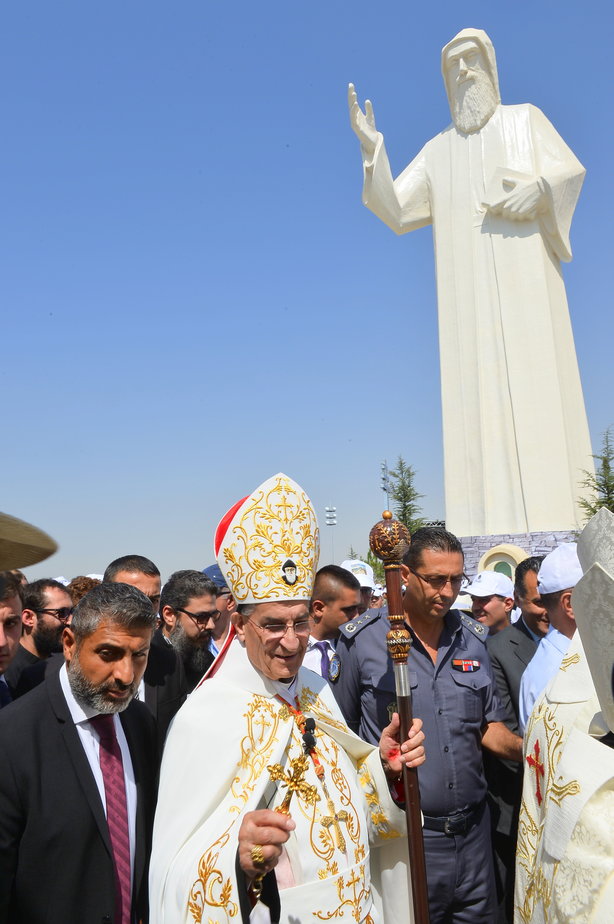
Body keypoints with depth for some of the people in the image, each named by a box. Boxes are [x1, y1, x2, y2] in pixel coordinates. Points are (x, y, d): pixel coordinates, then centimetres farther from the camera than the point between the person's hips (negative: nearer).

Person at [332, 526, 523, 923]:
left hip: (471, 829, 4)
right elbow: (340, 731, 0)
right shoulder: (362, 640, -9)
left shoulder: (473, 638, 4)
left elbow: (488, 726, 11)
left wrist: (525, 748, -7)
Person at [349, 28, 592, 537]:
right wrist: (372, 146, -3)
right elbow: (396, 212, 8)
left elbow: (570, 170, 0)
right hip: (468, 291, 3)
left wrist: (538, 189, -21)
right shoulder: (438, 150, 20)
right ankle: (496, 528, -9)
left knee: (536, 384, -12)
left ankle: (559, 516, -14)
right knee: (479, 394, -7)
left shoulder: (525, 119, 15)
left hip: (524, 280, -2)